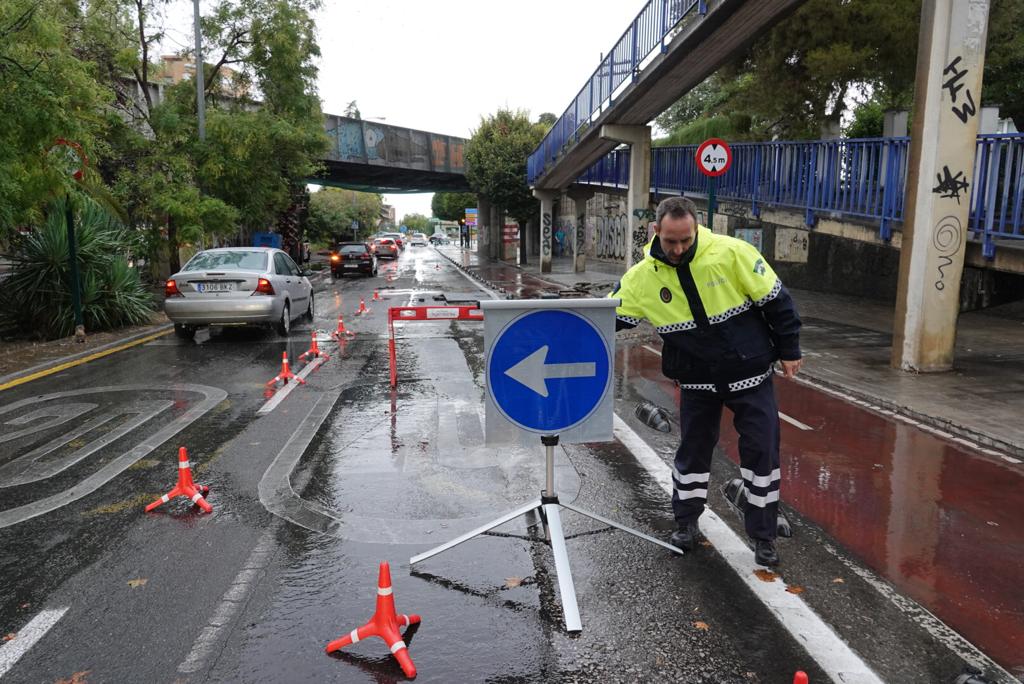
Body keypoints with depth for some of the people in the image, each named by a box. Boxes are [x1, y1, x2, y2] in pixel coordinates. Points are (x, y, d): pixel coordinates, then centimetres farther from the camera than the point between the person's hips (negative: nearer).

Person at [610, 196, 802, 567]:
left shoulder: (732, 253, -18)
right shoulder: (644, 275, -11)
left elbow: (774, 299, -9)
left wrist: (788, 349, -4)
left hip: (750, 374, -1)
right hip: (697, 380, 2)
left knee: (762, 451, 4)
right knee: (693, 449, 11)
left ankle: (763, 535, 22)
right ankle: (687, 522, 33)